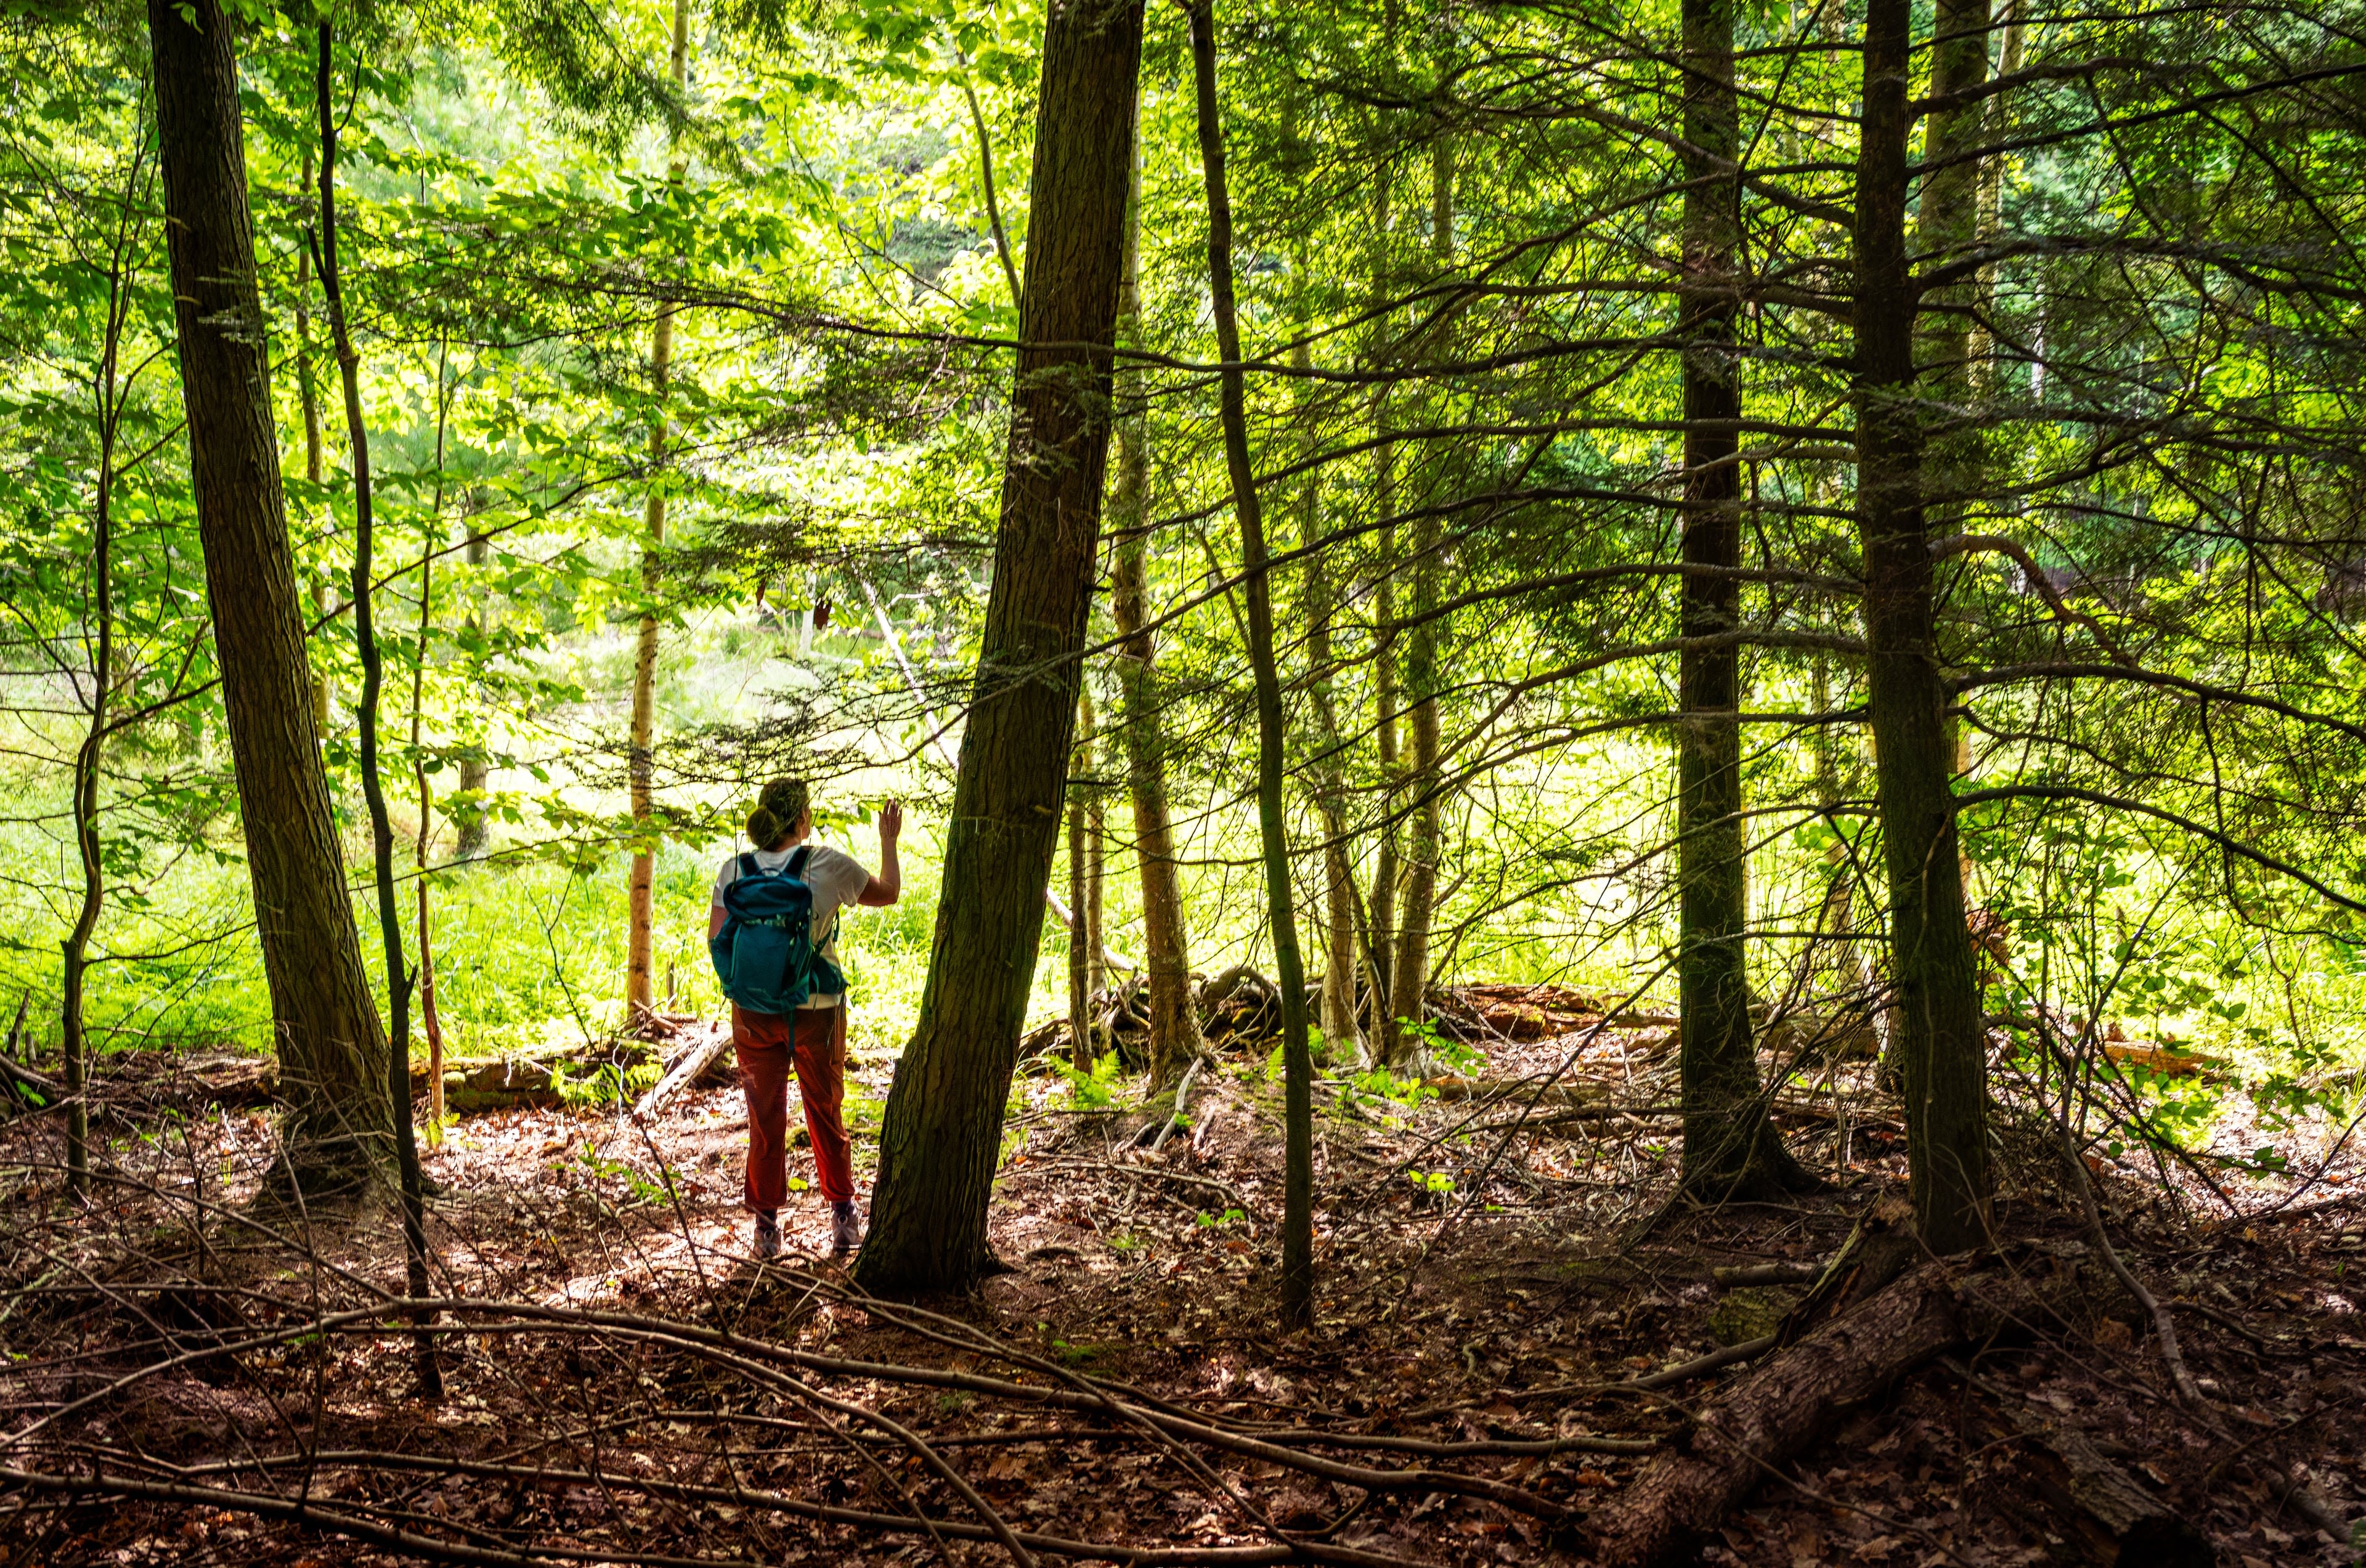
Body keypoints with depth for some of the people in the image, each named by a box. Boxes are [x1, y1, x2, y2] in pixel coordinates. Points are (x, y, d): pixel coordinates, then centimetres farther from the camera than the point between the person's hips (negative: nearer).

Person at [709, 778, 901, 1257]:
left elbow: (717, 939, -6)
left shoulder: (734, 870, -4)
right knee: (826, 1114, 16)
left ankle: (766, 1225, 16)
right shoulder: (829, 865, -10)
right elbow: (887, 893, 4)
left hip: (754, 1014, 1)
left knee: (764, 1118, 11)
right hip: (816, 1011, -1)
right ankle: (843, 1214, 26)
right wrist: (889, 840, 17)